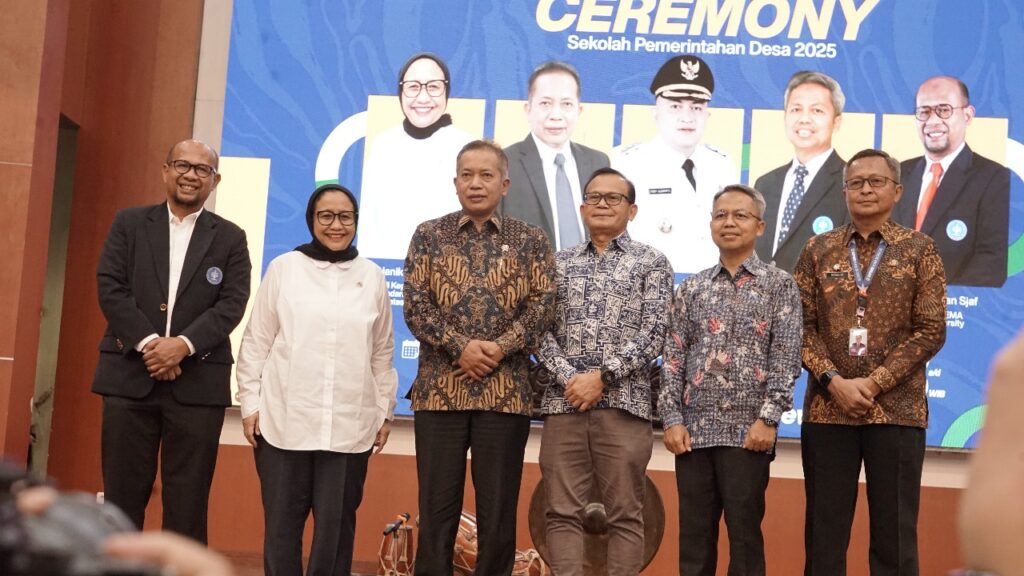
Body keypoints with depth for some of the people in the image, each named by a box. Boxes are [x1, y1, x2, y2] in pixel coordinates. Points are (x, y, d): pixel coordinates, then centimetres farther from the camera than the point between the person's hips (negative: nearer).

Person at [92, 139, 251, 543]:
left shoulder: (230, 238, 9)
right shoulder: (129, 223, 10)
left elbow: (232, 303, -2)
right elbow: (110, 287, 0)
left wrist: (183, 344, -17)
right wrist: (148, 342, -14)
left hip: (199, 383, 0)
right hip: (129, 375, 1)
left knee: (188, 501, 2)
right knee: (122, 494, 5)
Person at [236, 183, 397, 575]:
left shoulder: (372, 277, 7)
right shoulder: (284, 268, 3)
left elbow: (382, 352, 12)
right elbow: (256, 342, 4)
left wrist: (385, 411, 12)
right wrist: (250, 404, 1)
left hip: (349, 426, 1)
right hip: (285, 420, -1)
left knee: (336, 525, 4)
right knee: (282, 523, 4)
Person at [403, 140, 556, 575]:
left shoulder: (530, 240, 8)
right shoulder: (429, 235, 8)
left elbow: (542, 306, 0)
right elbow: (415, 304, -1)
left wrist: (499, 349, -13)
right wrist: (461, 346, -14)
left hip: (506, 390, 0)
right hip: (439, 388, 0)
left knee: (499, 510, 5)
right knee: (437, 507, 4)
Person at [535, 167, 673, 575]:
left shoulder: (651, 262, 6)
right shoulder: (560, 263, 14)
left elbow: (654, 335, -3)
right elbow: (541, 329, 7)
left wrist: (602, 377, -11)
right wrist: (568, 379, -9)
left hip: (624, 402, -2)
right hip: (563, 401, 2)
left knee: (624, 515, 1)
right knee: (562, 512, 1)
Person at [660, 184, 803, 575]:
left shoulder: (780, 285, 4)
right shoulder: (691, 289, 12)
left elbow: (786, 358, -3)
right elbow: (673, 358, 8)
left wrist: (768, 419, -12)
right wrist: (672, 419, -2)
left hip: (748, 430, -3)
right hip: (693, 429, 3)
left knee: (744, 534, 2)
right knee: (693, 534, 7)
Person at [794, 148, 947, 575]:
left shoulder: (919, 250, 4)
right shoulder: (818, 250, 9)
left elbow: (931, 330, -2)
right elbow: (801, 325, 4)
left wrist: (874, 382, -11)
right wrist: (834, 381, -11)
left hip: (897, 409, -1)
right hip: (826, 409, 2)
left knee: (895, 534, 3)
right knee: (824, 532, 6)